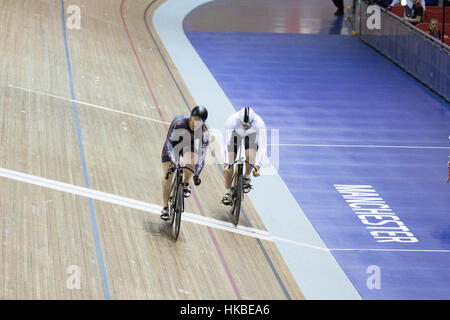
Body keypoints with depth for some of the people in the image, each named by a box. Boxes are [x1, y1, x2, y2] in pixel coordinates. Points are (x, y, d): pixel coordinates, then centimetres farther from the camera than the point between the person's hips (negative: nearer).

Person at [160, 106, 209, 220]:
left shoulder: (204, 133, -27)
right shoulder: (179, 123, -35)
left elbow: (201, 154, -28)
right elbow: (170, 142, -40)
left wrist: (197, 174, -38)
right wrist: (173, 160, -55)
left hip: (189, 147, 1)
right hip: (173, 145, -1)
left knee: (191, 160, -32)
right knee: (168, 174, -13)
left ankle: (186, 184, -1)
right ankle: (165, 208, -1)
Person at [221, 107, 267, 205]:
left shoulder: (259, 123, -39)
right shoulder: (232, 121, -40)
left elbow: (262, 146, -38)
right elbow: (226, 144, -38)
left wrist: (257, 165, -47)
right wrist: (226, 163, -47)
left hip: (251, 135, 0)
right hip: (235, 134, 0)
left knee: (250, 157, -25)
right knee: (229, 163, -13)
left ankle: (247, 178, 6)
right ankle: (227, 193, 0)